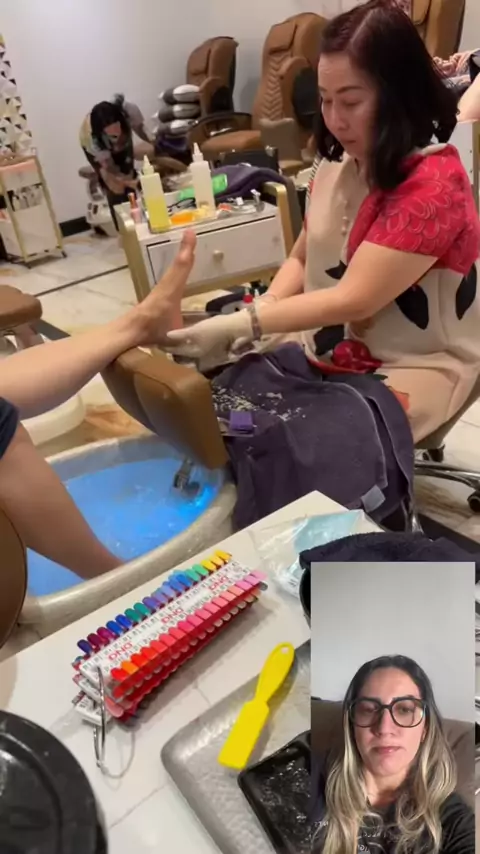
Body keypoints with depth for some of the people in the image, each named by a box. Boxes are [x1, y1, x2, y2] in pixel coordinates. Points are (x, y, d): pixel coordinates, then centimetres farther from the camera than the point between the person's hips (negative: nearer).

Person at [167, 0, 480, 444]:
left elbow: (354, 301, -26)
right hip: (327, 347, 6)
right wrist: (263, 313, -13)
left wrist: (241, 326, -30)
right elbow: (301, 259, 8)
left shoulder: (433, 185, -21)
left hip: (411, 365, -6)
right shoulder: (340, 162, 3)